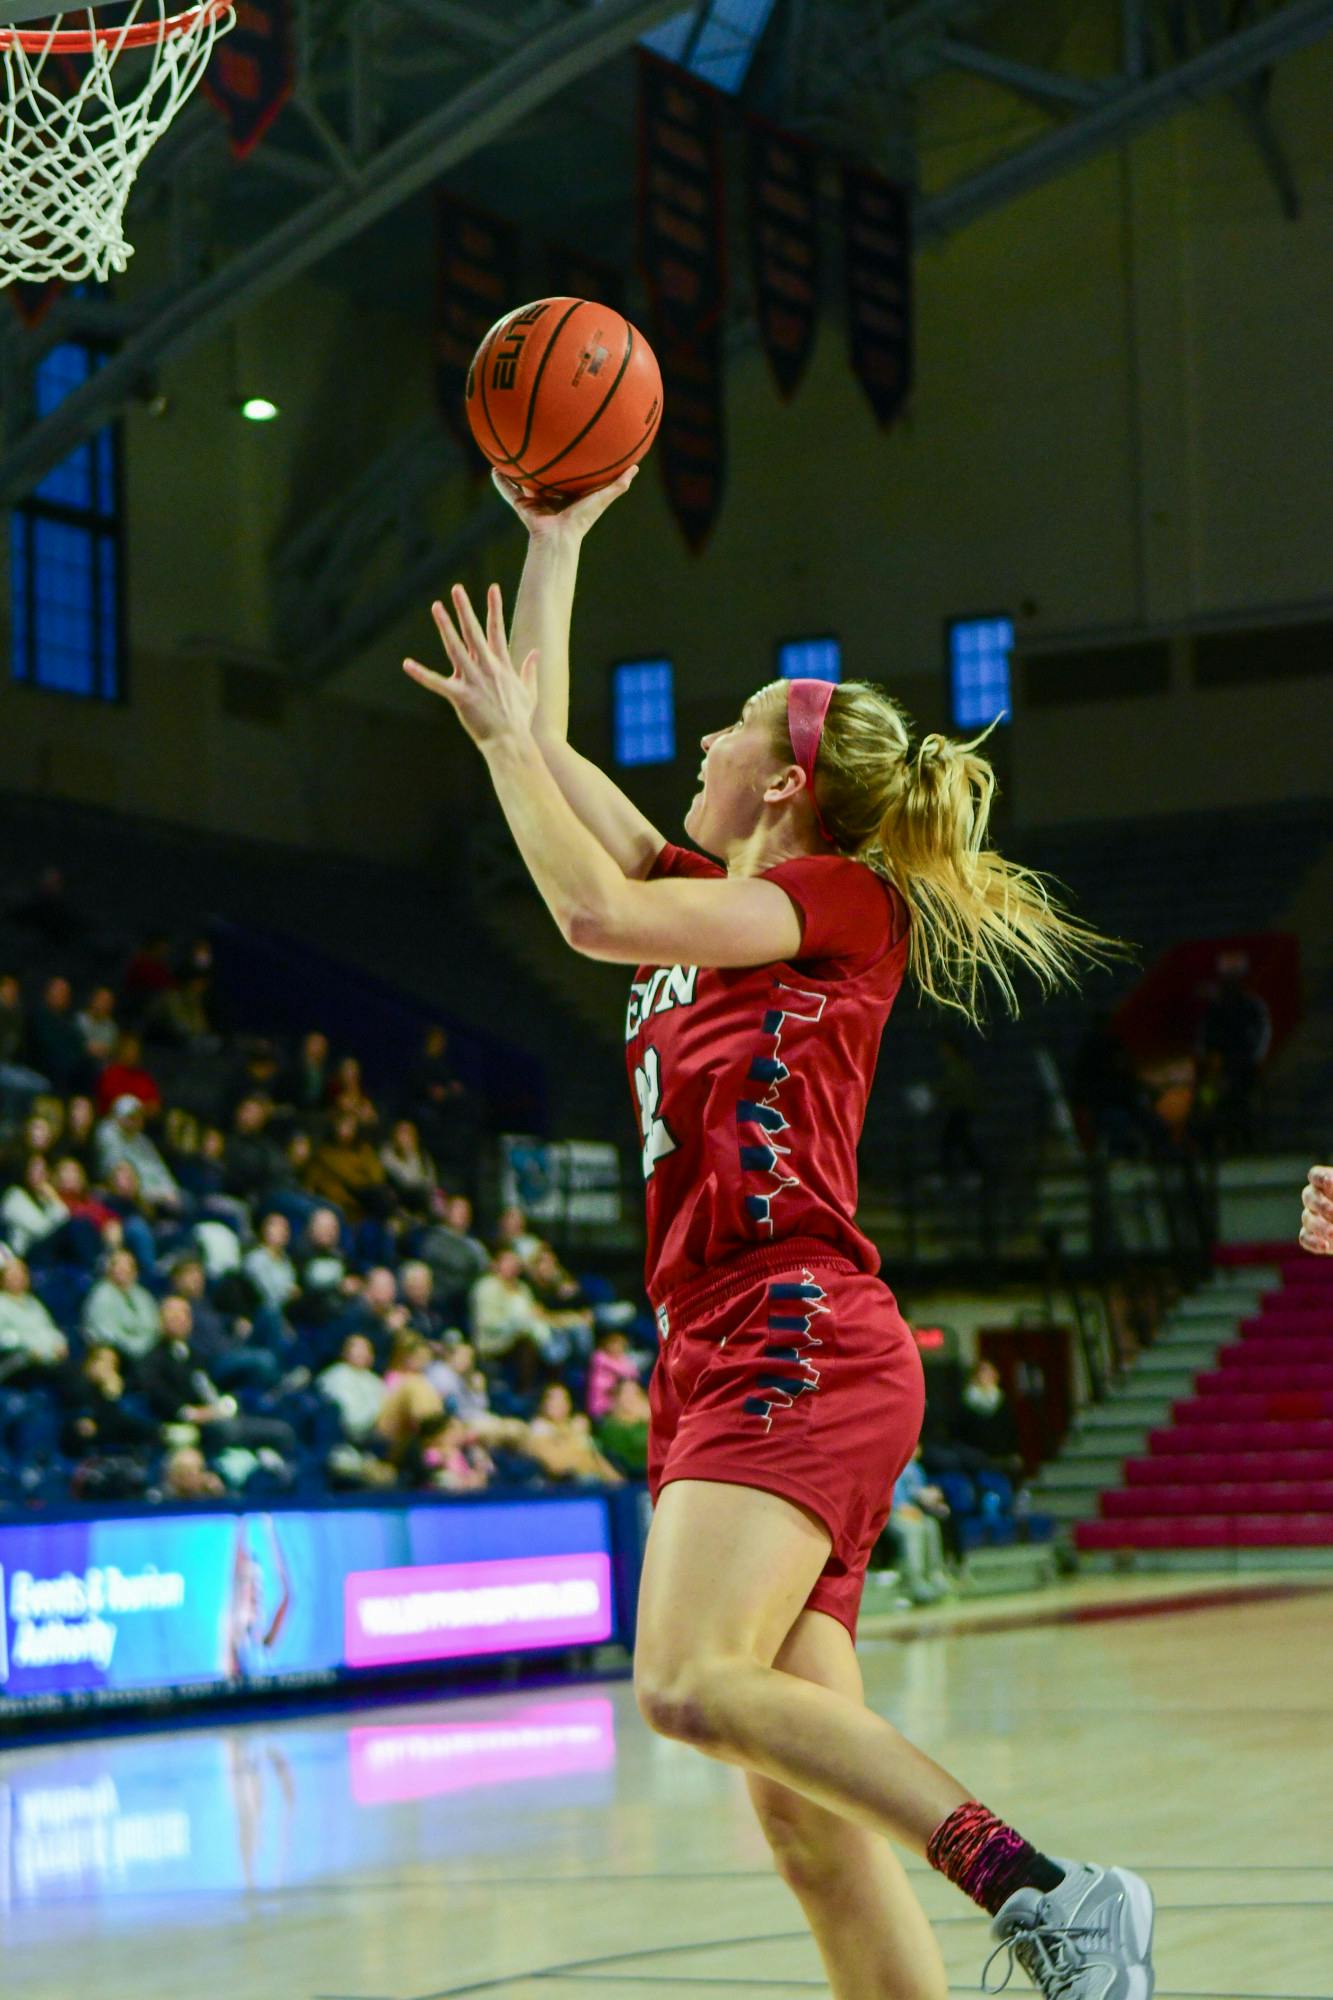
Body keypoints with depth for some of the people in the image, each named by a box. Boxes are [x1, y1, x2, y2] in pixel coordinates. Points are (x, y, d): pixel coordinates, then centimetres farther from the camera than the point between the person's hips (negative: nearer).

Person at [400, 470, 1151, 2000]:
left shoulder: (842, 896, 1)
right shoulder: (714, 903, 23)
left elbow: (594, 911, -12)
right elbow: (542, 747, 30)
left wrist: (504, 733, 0)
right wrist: (556, 538, 30)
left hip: (798, 1342, -8)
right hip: (721, 1359, 8)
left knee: (691, 1683, -28)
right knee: (802, 1813, -1)